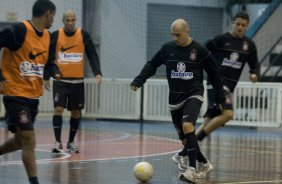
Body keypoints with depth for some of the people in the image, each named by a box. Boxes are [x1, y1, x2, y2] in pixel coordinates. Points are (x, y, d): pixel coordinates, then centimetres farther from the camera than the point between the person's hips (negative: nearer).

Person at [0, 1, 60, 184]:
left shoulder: (47, 36, 9)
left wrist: (53, 72, -2)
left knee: (20, 140, 17)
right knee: (29, 140, -11)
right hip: (16, 94, -8)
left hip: (34, 95, 8)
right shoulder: (18, 30, -16)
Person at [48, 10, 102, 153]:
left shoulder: (83, 35, -2)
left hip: (77, 81, 2)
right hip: (60, 81, -2)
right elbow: (49, 57, 0)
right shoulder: (55, 36, -3)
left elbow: (92, 56, -4)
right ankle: (58, 142, -7)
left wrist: (97, 73, -17)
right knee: (58, 109, -13)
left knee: (76, 112, 8)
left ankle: (71, 142, 23)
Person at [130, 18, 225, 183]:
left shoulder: (200, 50, -7)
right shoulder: (167, 48, 0)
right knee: (184, 137, 7)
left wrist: (220, 97, 4)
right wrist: (139, 81, -3)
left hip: (194, 94, -4)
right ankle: (204, 164, 28)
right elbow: (152, 65, 11)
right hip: (175, 97, 5)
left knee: (187, 126, -28)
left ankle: (192, 169, -27)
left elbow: (214, 73, 2)